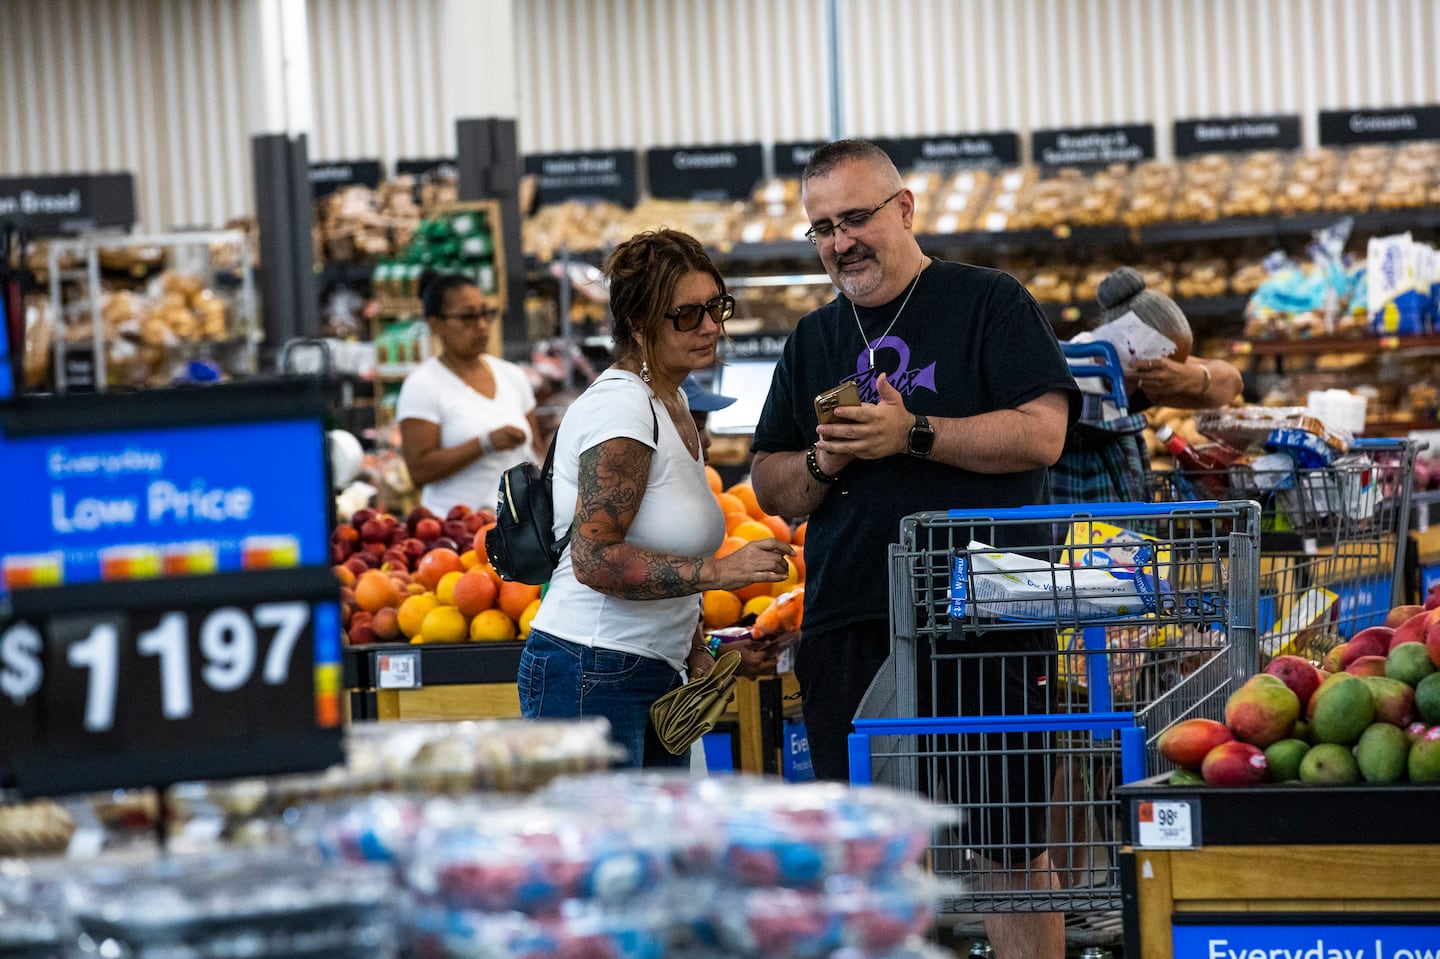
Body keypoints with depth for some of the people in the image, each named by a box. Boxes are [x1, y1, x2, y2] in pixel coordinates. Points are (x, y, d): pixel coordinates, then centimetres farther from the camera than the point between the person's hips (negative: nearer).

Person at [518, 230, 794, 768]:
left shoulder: (671, 406, 16)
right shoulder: (620, 405, -14)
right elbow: (595, 559, -22)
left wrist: (698, 657, 15)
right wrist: (717, 572, -26)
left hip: (653, 678, 10)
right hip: (589, 678, -10)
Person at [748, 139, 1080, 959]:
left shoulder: (989, 303, 2)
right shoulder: (815, 339, 18)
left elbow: (1042, 432, -10)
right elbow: (770, 489, 18)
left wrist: (912, 435, -16)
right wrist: (822, 464, -4)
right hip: (848, 628, 5)